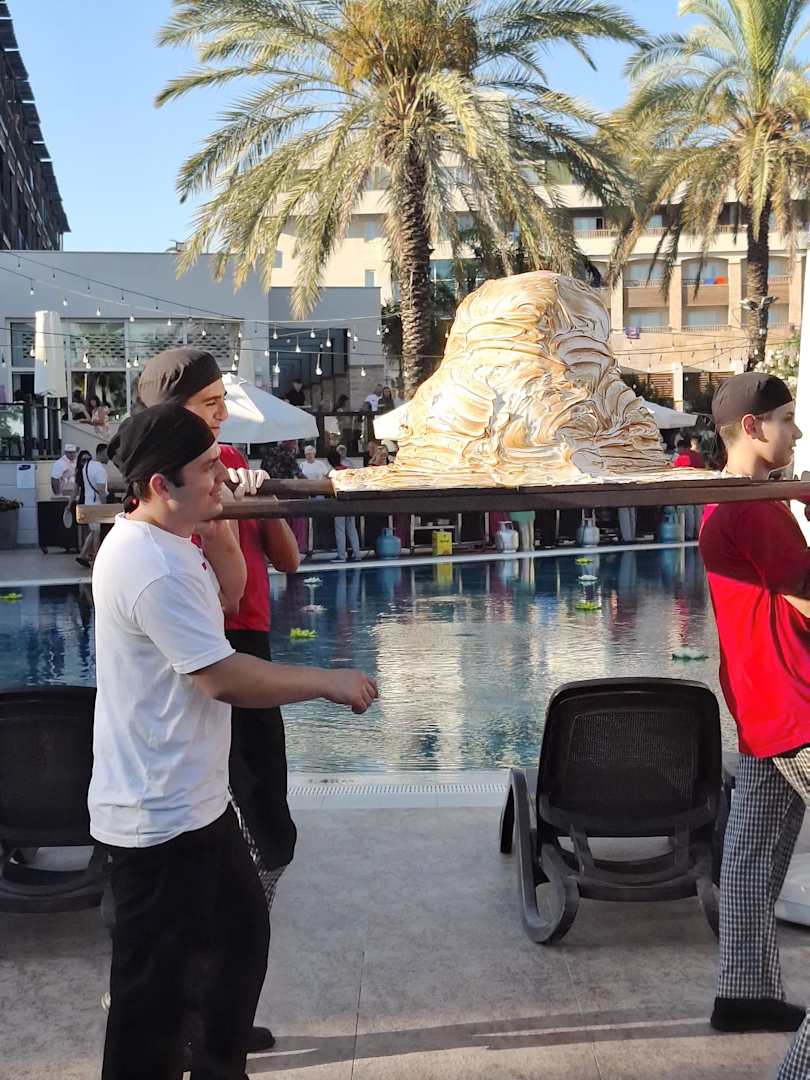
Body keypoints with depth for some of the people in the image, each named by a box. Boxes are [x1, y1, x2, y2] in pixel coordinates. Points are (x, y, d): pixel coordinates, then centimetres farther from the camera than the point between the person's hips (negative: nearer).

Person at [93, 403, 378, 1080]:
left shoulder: (167, 544, 8)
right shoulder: (152, 568, -25)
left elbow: (226, 601, 22)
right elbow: (224, 677, -25)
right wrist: (330, 683, -17)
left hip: (193, 799, 11)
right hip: (159, 817, -11)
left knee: (241, 929, 24)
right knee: (158, 981, 4)